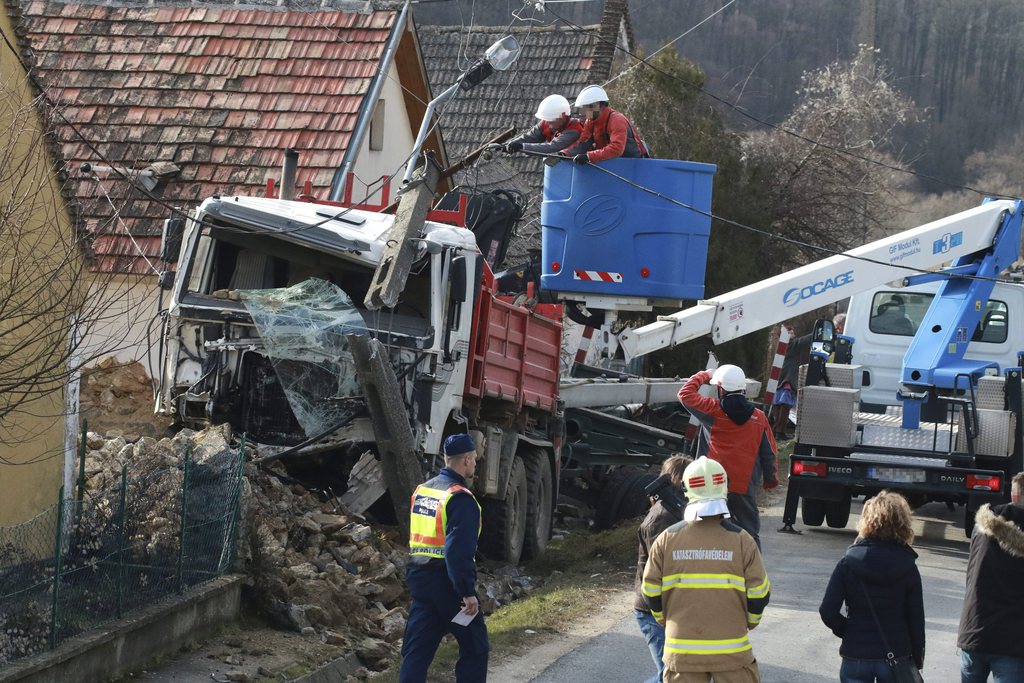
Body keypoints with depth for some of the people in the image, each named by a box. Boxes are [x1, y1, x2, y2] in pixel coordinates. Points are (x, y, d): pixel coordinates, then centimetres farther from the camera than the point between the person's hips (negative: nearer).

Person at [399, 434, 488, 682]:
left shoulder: (421, 491, 11)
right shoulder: (460, 498, -16)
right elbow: (458, 552, -23)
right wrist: (468, 592, -23)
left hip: (419, 578, 7)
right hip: (447, 584, -7)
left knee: (416, 650, 7)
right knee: (474, 646, 9)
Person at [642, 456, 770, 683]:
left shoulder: (666, 539, -5)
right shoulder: (741, 540, -8)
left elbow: (652, 594, 1)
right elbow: (759, 595, -4)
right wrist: (747, 623, 16)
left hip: (682, 650, 1)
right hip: (731, 649, -1)